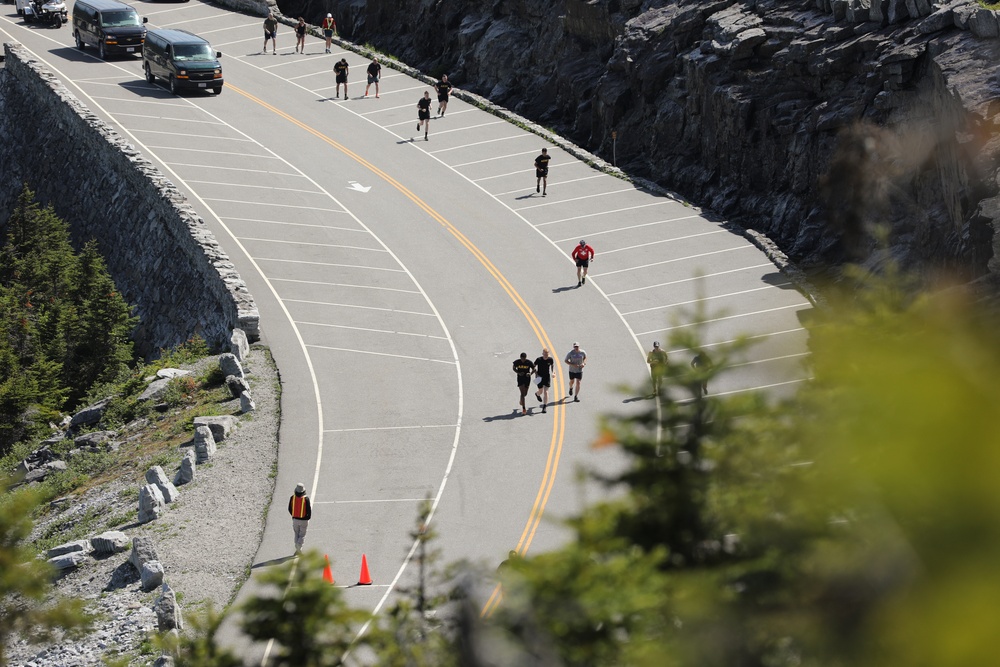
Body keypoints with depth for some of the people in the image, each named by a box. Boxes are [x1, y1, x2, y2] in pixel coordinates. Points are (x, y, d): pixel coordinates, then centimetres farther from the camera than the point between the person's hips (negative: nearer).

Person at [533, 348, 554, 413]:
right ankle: (537, 394, 50)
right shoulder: (539, 360, -14)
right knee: (541, 391, 9)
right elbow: (534, 366, 0)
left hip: (547, 377, 1)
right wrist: (536, 374, -10)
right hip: (540, 377, -1)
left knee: (546, 392, -8)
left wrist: (553, 372, 2)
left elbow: (552, 365, 13)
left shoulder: (550, 360, -8)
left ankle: (544, 407, -3)